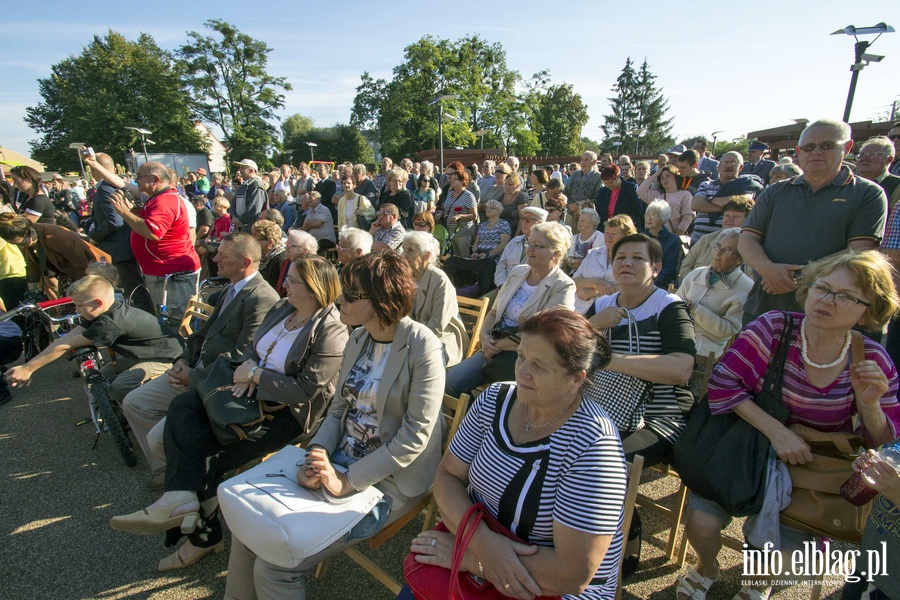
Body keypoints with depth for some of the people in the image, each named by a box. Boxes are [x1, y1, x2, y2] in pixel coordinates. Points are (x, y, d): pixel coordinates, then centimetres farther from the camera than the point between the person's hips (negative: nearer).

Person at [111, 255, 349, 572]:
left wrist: (256, 374, -18)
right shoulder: (283, 308, 5)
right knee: (183, 405, -6)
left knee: (211, 456, -14)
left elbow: (306, 390, -24)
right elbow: (253, 346, 14)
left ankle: (204, 536, 9)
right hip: (254, 393, 9)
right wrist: (248, 365, -9)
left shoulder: (331, 332, -21)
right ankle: (181, 499, -16)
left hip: (288, 412, -9)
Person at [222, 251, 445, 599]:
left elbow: (415, 434, -19)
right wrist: (317, 453, -9)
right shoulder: (358, 339, 6)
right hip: (340, 461, 7)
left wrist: (348, 481, -22)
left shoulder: (422, 346, -18)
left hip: (388, 479, -7)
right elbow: (339, 408, 10)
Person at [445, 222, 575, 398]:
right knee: (451, 380, -14)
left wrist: (498, 344, -13)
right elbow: (494, 312, 16)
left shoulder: (563, 287, -10)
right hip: (494, 348, 6)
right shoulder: (518, 272, 11)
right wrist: (484, 335, -4)